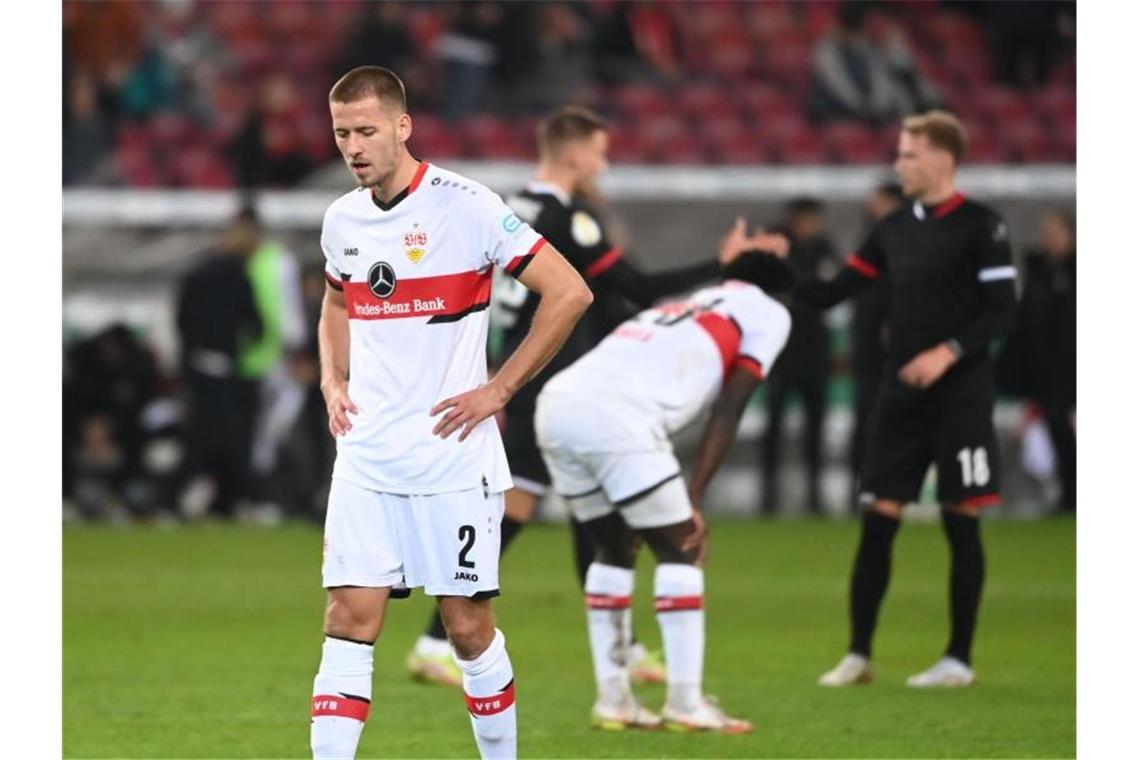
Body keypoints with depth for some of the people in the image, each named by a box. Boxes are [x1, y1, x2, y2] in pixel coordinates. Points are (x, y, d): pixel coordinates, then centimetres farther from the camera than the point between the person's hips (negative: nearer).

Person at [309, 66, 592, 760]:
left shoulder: (466, 206, -10)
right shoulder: (342, 220, 9)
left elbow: (570, 293, -10)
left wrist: (499, 390, -9)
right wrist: (332, 378, 12)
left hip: (453, 457, -4)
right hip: (366, 458, 4)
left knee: (468, 625, 1)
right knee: (350, 619, -4)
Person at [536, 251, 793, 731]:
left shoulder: (677, 309, 37)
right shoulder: (768, 314, 17)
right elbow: (727, 412, 6)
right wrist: (694, 502, 3)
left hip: (555, 406, 7)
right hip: (615, 418, -7)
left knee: (615, 549, 21)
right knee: (679, 549, 5)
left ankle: (612, 699, 20)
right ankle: (685, 703, 1)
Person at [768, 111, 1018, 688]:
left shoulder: (980, 227, -6)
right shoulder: (895, 229, 11)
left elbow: (1001, 311, -10)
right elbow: (832, 293, 11)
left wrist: (950, 352, -22)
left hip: (960, 398, -5)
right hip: (900, 398, 5)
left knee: (960, 525, -1)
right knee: (877, 522, 1)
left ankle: (959, 659, 6)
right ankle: (858, 655, 7)